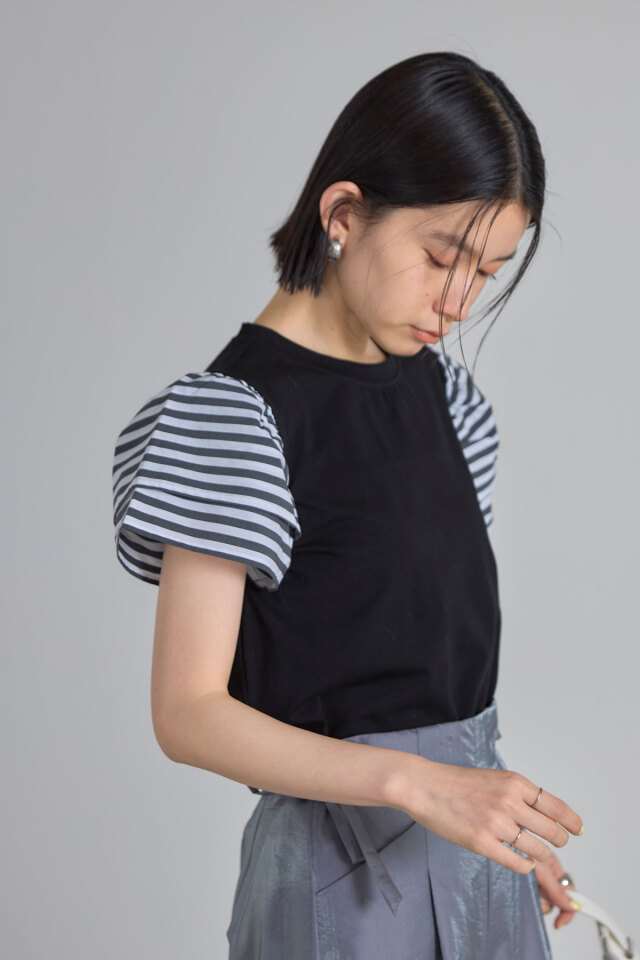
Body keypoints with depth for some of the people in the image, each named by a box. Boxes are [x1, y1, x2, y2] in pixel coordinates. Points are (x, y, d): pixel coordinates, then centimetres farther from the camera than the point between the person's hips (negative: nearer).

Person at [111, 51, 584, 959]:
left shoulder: (435, 385, 6)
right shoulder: (240, 412, -16)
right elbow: (188, 713, -18)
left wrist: (511, 820, 13)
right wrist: (416, 783, -27)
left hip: (466, 827, 7)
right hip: (348, 858, -7)